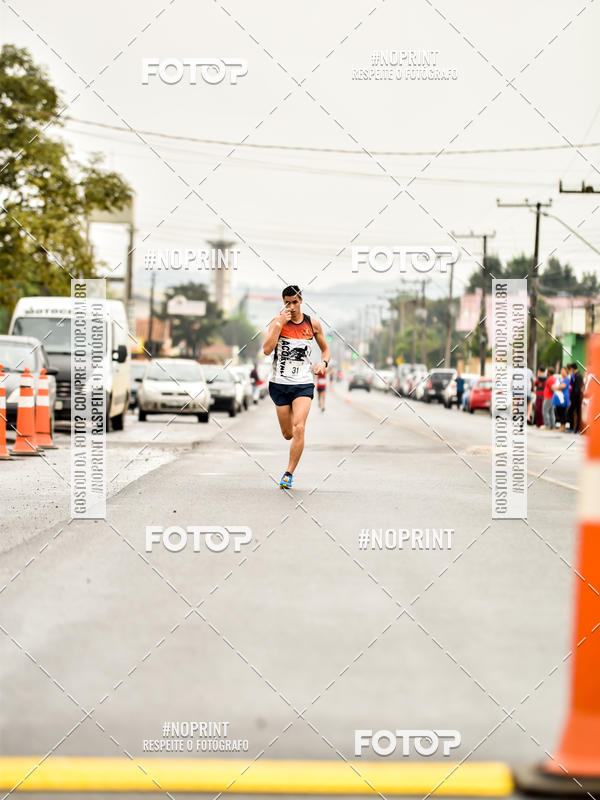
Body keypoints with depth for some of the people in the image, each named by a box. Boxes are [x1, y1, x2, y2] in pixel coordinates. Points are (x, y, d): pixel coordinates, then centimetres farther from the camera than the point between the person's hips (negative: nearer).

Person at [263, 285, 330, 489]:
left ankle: (288, 474, -12)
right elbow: (267, 350, -17)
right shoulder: (278, 322, -3)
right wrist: (280, 324, -19)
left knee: (299, 429, -19)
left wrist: (323, 363, -5)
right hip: (279, 383, 1)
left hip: (303, 384, 0)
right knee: (288, 434, 9)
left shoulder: (313, 324, 2)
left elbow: (325, 349, 16)